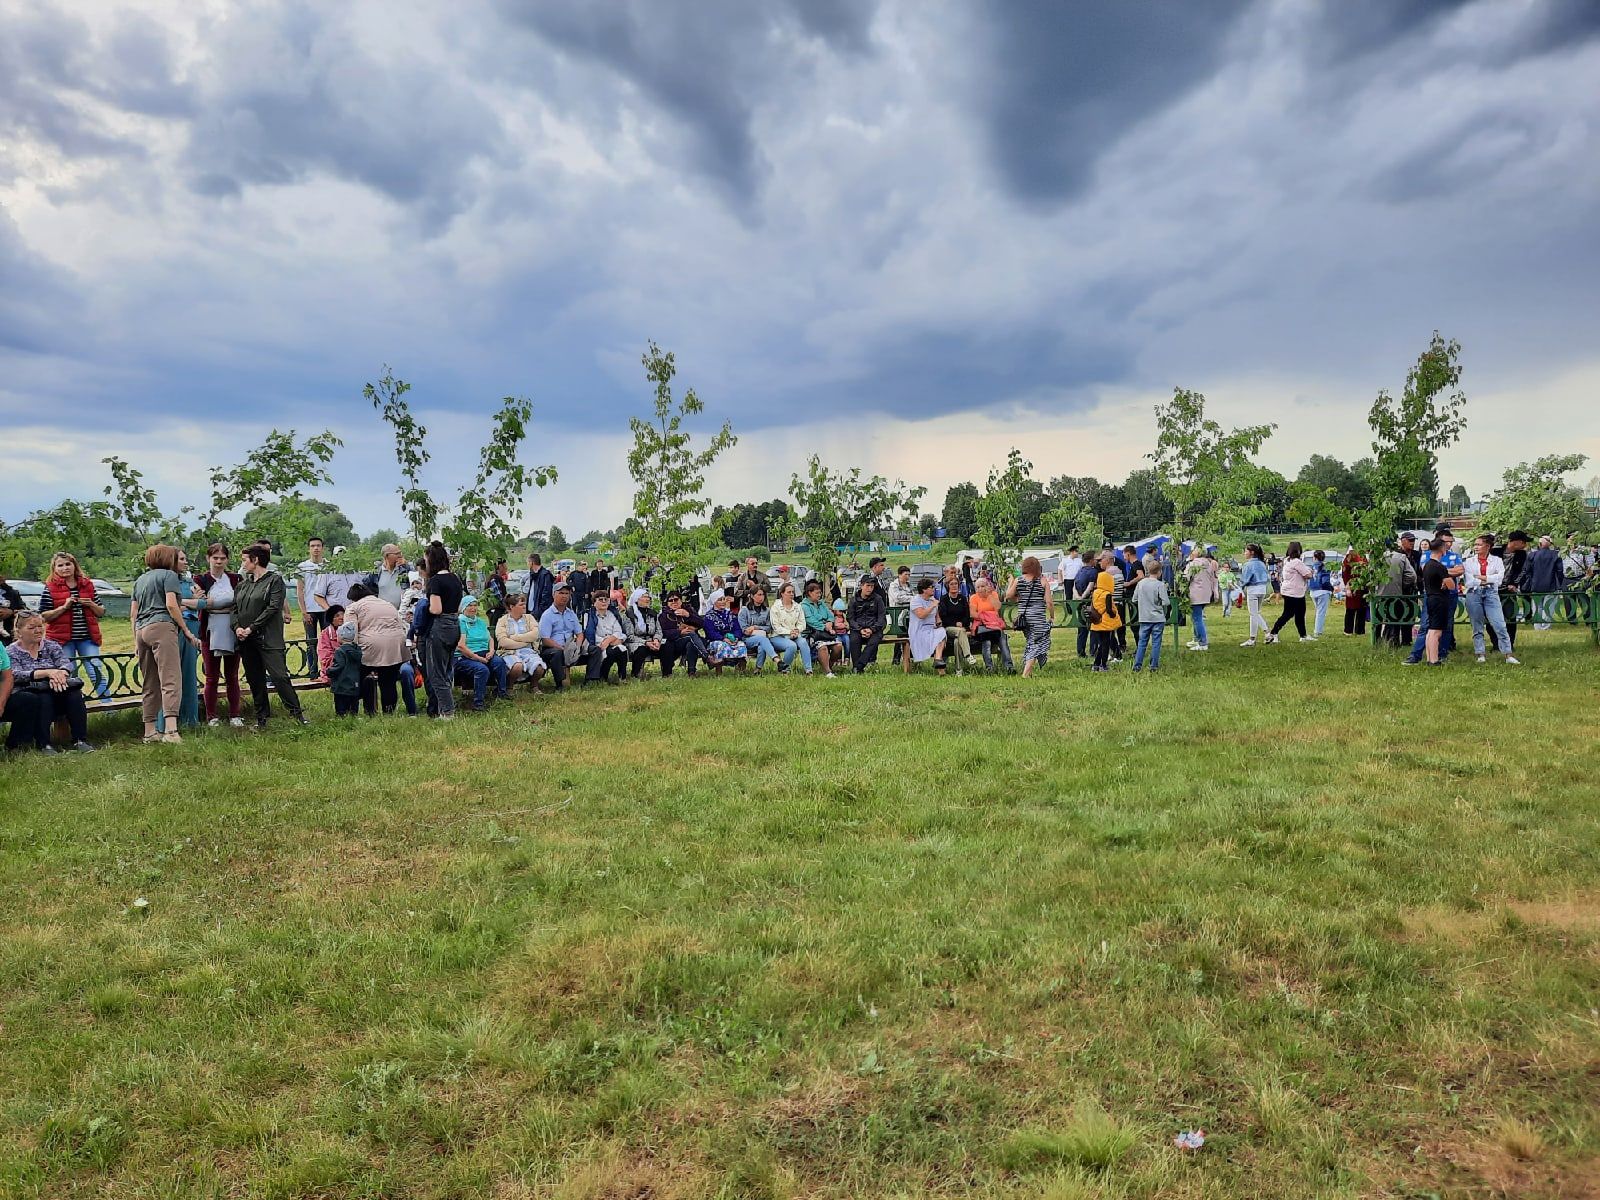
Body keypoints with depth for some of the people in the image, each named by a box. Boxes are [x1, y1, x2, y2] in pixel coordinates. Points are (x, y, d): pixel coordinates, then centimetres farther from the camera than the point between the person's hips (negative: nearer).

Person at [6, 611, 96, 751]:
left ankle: (80, 740, -28)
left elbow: (66, 664, -2)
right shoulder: (11, 652, 6)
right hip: (31, 696, -2)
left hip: (57, 692, 3)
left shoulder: (52, 646, 15)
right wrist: (47, 672, -27)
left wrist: (59, 675, -27)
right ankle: (43, 744, -30)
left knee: (74, 694, -30)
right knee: (43, 699, -36)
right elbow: (15, 675, -12)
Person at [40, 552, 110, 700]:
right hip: (62, 639, -2)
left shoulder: (87, 584, 11)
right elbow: (42, 616, -3)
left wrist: (91, 604, -4)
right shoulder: (50, 588, 3)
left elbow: (101, 612, 15)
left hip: (87, 638, 2)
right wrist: (64, 607, -14)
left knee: (97, 672, -3)